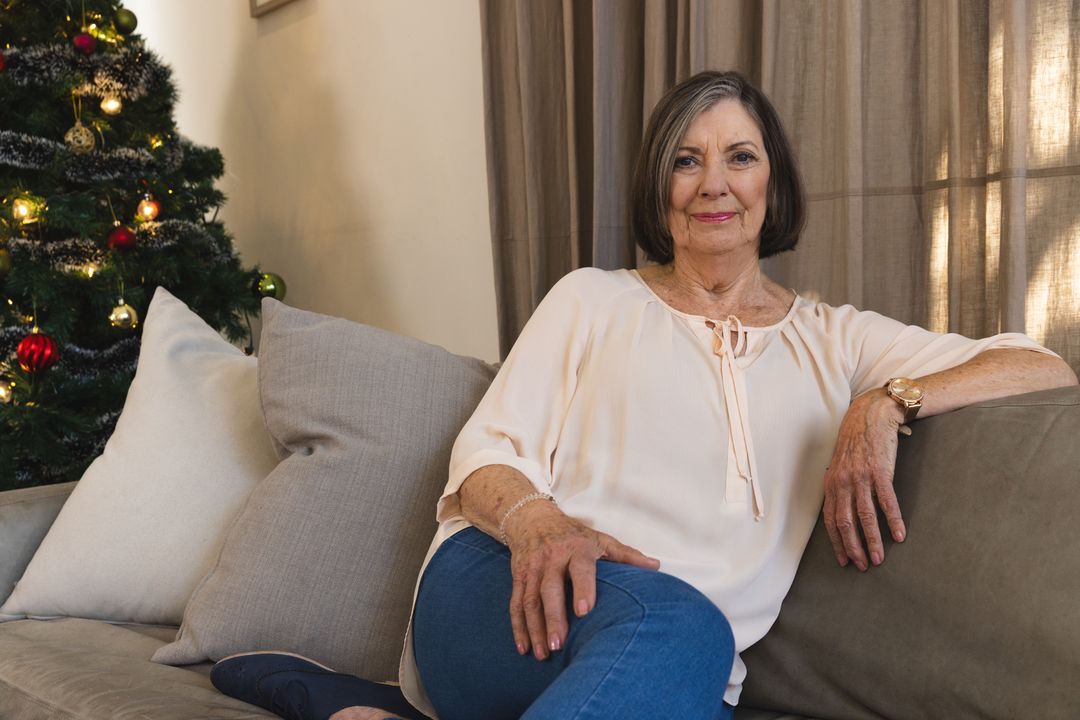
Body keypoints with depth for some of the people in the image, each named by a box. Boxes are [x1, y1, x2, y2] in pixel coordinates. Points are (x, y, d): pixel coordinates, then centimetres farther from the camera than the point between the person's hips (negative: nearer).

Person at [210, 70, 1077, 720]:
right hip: (508, 595, -1)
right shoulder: (591, 301, 17)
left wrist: (889, 402, -6)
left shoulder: (831, 340, 19)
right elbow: (486, 453, 8)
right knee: (677, 622, -39)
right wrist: (535, 519, -17)